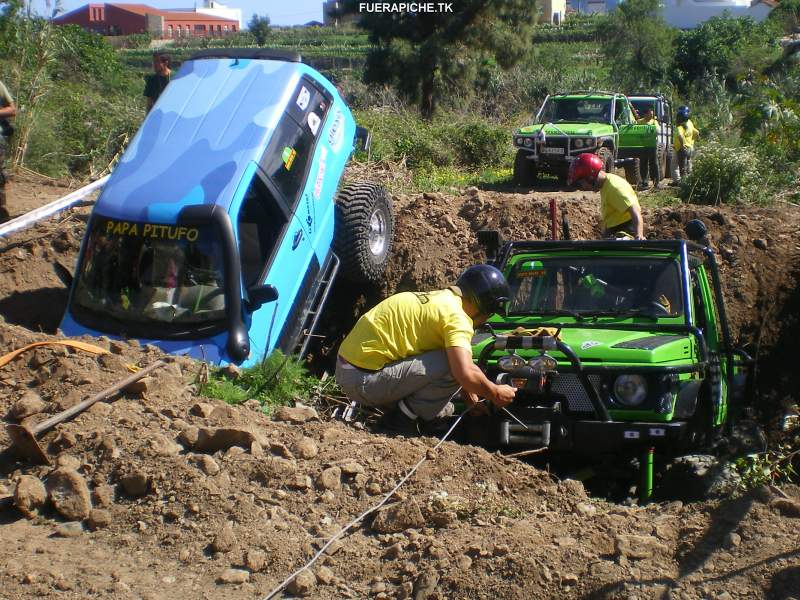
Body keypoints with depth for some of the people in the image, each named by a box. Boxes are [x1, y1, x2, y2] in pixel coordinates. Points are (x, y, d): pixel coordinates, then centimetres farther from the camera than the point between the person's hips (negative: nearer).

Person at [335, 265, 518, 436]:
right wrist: (495, 394, -8)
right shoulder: (456, 316, -15)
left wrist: (466, 389, 23)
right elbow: (466, 374, -26)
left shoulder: (438, 298, 14)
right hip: (364, 379, -10)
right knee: (452, 366, -18)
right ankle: (402, 420, -5)